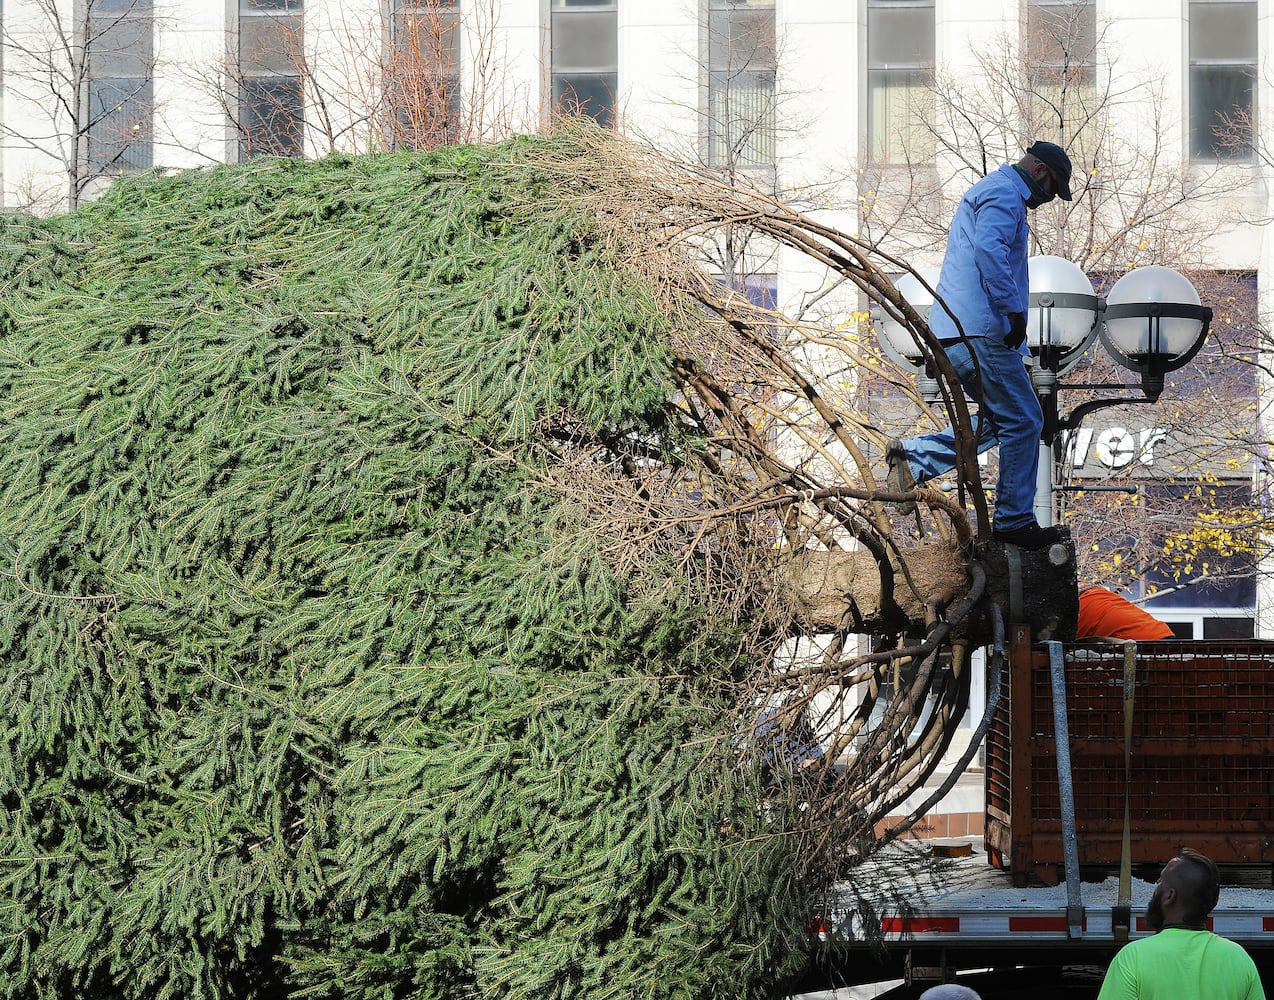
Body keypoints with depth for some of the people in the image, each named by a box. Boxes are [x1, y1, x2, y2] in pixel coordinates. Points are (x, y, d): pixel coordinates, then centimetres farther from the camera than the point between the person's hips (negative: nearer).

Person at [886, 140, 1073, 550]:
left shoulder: (988, 192, 27)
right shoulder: (1005, 193, -7)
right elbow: (989, 248, -25)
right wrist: (1013, 309, -25)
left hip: (956, 331, 11)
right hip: (981, 331, -11)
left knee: (1002, 419, 15)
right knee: (1022, 422, -4)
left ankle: (913, 457, 5)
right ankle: (1014, 520, 0)